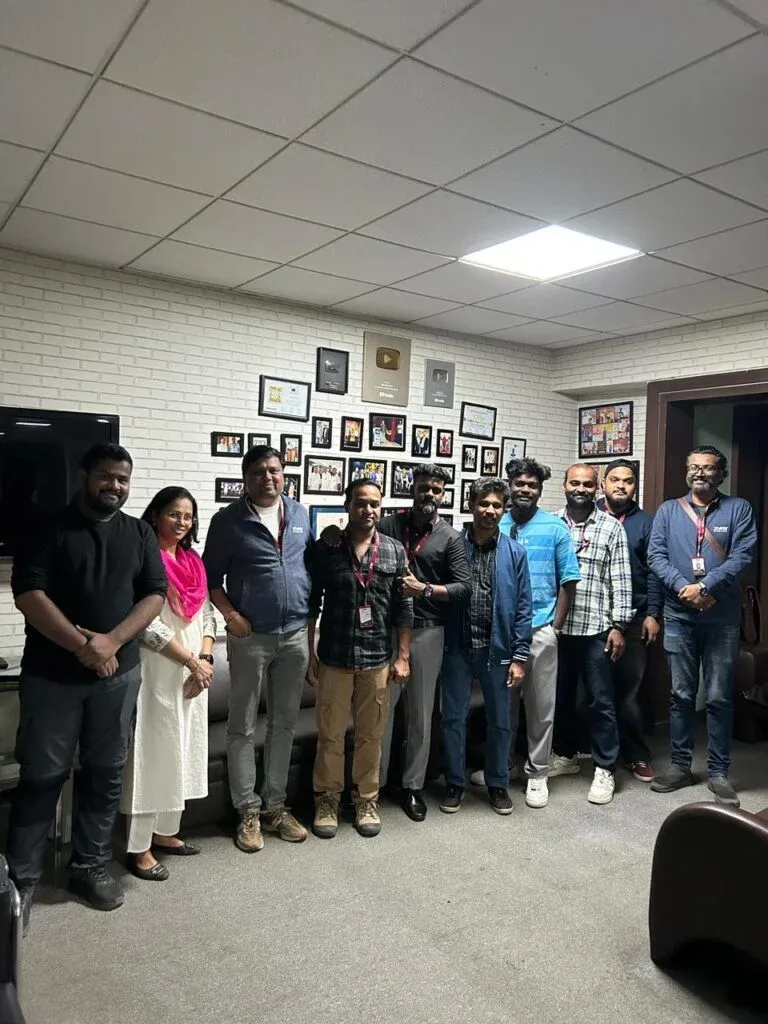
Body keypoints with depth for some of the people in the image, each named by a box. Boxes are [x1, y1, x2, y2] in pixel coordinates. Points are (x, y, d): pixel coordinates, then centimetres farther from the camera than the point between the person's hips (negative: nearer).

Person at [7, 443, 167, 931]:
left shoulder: (140, 534, 7)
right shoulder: (50, 529, -2)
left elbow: (154, 595, 0)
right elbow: (29, 594, -11)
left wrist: (110, 642, -15)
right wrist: (83, 647, -17)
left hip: (120, 675, 3)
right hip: (52, 675, -3)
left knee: (105, 775, 11)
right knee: (41, 776, 5)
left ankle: (90, 867, 26)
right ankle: (20, 878, 18)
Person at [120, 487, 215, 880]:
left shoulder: (194, 562, 12)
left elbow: (207, 615, 11)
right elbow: (146, 623, -17)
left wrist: (206, 660, -4)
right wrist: (190, 660, -14)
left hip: (194, 675, 7)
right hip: (156, 672, -7)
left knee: (181, 751, 13)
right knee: (151, 752, -1)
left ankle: (164, 832, 27)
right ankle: (139, 847, 11)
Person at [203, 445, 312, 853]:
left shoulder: (301, 514, 7)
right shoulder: (228, 521, -5)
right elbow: (211, 577, -2)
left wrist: (311, 620, 6)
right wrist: (231, 615, -15)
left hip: (295, 635, 4)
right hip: (251, 637, -3)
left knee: (284, 724, 13)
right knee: (243, 728, 5)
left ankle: (275, 805, 26)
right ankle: (248, 811, 19)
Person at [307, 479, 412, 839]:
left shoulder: (395, 551, 1)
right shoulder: (325, 549, -4)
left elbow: (403, 608, 3)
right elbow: (311, 604, 0)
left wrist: (402, 656, 1)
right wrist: (309, 654, -2)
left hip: (377, 659, 1)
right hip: (334, 658, -1)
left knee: (371, 734, 12)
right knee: (330, 734, 9)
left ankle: (366, 799, 29)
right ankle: (327, 799, 27)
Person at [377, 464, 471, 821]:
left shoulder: (450, 538, 2)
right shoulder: (387, 526, 3)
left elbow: (464, 588, -5)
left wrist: (424, 589, -16)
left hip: (427, 631, 0)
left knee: (420, 712, 9)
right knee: (382, 708, 4)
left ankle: (413, 786, 23)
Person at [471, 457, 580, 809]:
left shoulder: (555, 528, 0)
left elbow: (568, 581, 0)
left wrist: (555, 627, -3)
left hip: (539, 630, -2)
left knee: (541, 705, 6)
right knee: (503, 701, 15)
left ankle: (537, 773, 21)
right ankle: (504, 764, 31)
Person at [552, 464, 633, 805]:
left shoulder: (612, 527, 0)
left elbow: (620, 579, -2)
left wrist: (619, 626, -7)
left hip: (595, 627, -2)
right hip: (555, 626, 2)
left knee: (600, 701, 5)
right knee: (560, 696, 14)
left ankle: (605, 768, 18)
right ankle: (566, 755, 32)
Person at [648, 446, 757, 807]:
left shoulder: (738, 509, 3)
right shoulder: (668, 510, 7)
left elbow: (742, 556, -9)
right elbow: (656, 555, -1)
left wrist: (705, 586, -18)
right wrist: (684, 588, -15)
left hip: (723, 618, -1)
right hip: (678, 616, 1)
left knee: (719, 697, 6)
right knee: (681, 695, 9)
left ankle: (718, 771, 18)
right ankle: (680, 765, 21)